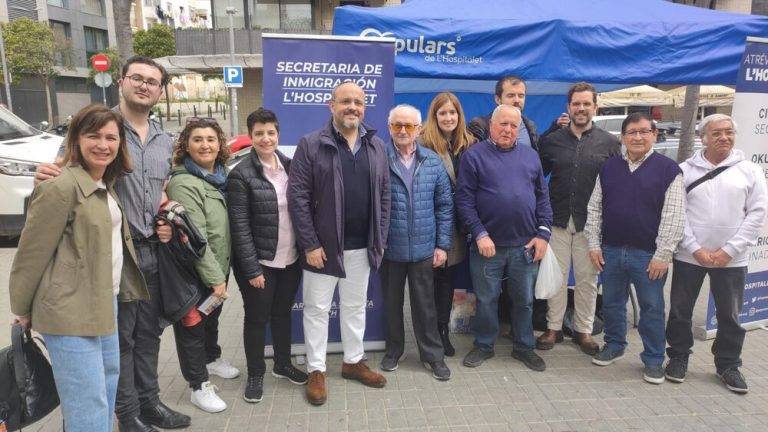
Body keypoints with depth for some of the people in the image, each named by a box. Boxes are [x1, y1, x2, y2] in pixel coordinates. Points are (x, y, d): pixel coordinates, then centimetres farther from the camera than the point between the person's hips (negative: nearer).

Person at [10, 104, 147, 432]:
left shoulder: (105, 185, 11)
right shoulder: (61, 187, -17)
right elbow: (32, 252, -13)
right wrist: (22, 310, -5)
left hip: (105, 304, 9)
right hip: (70, 313, -9)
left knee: (108, 378, 23)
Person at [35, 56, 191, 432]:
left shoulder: (164, 141, 11)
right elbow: (67, 171, -3)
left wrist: (167, 222, 3)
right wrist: (45, 173, -25)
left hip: (153, 251, 6)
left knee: (148, 334, 18)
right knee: (120, 338, 7)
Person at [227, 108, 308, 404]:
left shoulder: (290, 166, 4)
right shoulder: (241, 175, -12)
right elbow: (240, 226, -14)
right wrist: (252, 268, -16)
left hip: (291, 258, 5)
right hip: (260, 262, -5)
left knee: (283, 312, 19)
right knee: (257, 318, 9)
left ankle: (283, 364, 38)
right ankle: (255, 374, 28)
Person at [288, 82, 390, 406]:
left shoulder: (377, 146, 6)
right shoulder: (310, 145, -7)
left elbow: (384, 196, 9)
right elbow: (297, 197, -10)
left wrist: (380, 240, 4)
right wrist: (310, 244, -14)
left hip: (362, 246, 4)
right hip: (322, 245, -4)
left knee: (355, 306, 17)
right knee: (317, 309, 7)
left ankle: (353, 361, 34)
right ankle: (316, 370, 23)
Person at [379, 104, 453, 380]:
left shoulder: (433, 162, 2)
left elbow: (444, 205, 5)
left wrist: (443, 244, 1)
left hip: (424, 248, 1)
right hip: (389, 248, -1)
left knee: (425, 304, 11)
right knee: (392, 303, 15)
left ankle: (432, 354, 28)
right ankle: (394, 350, 34)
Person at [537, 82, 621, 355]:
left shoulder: (610, 143, 2)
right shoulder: (551, 141, 5)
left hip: (591, 223, 0)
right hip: (558, 221, 1)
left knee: (587, 279, 8)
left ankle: (583, 330, 24)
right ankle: (554, 328, 21)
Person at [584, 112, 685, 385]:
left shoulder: (668, 169, -5)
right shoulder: (609, 168, 6)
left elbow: (674, 216, -8)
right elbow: (594, 208, 8)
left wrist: (662, 255, -12)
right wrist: (594, 244, 3)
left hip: (649, 255, -3)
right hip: (611, 251, 4)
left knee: (652, 309, 7)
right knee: (612, 303, 15)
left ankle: (653, 359, 23)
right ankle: (614, 345, 35)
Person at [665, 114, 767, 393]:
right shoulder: (685, 170, 0)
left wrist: (728, 250, -9)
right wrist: (695, 249, -10)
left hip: (731, 260, 1)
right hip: (688, 256, 0)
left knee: (730, 315, 11)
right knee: (680, 310, 8)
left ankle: (728, 365, 29)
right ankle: (678, 357, 26)